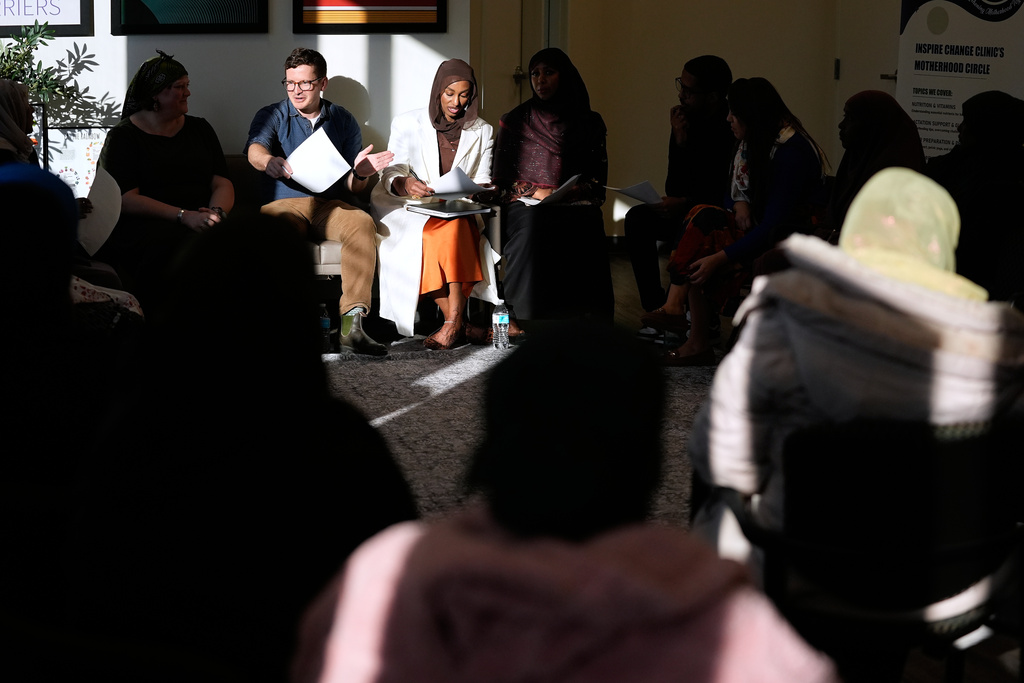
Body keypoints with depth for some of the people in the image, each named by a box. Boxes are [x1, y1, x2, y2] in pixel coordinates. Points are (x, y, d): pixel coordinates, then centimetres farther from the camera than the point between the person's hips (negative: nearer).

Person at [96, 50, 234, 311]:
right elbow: (125, 199, -6)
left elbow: (222, 184, 14)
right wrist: (184, 216, -16)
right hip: (143, 224, -4)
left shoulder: (200, 129, 22)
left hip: (200, 219, 4)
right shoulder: (123, 137, 7)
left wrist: (216, 212, -11)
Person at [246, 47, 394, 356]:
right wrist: (269, 161, -37)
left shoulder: (342, 120, 16)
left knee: (362, 223, -32)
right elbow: (255, 150, -12)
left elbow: (353, 187, 11)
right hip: (284, 203, -2)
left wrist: (360, 173, -14)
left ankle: (351, 323, -40)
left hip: (330, 206, 2)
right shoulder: (271, 116, 12)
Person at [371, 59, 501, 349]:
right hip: (412, 214, -1)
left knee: (451, 228, -36)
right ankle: (458, 323, -31)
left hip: (459, 213, 1)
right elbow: (390, 176, -3)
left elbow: (482, 182, 9)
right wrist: (404, 184, -27)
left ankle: (453, 322, -40)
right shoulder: (408, 124, 5)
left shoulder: (482, 132, 12)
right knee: (430, 235, -36)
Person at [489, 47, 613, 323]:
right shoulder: (516, 121, 14)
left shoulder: (588, 122, 16)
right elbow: (503, 178, 11)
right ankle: (522, 317, -35)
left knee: (586, 228, -35)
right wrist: (537, 192, -6)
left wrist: (577, 191, -8)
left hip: (575, 204, 1)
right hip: (526, 203, -1)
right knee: (531, 227, -36)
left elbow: (598, 177, 13)